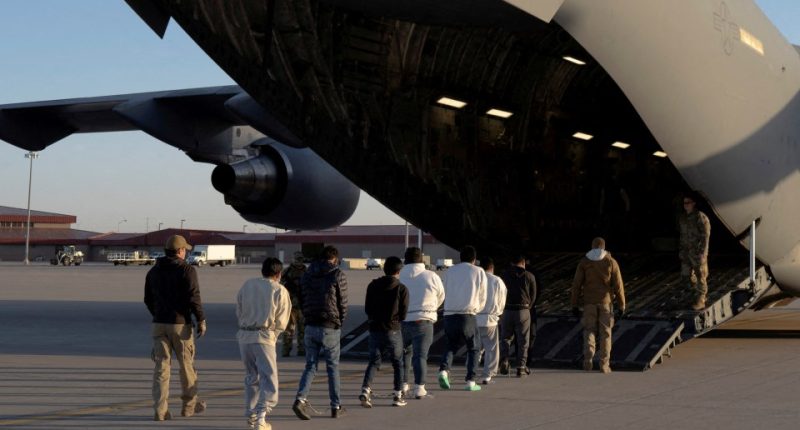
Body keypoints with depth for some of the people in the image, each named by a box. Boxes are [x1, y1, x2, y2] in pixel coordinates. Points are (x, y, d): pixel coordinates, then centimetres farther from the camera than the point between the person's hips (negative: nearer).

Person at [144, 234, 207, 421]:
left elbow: (148, 299, 14)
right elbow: (193, 297, -16)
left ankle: (160, 410, -6)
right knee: (187, 364, 11)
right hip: (181, 323, -4)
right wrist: (201, 320, -8)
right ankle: (189, 405, 23)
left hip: (159, 323, 4)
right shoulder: (186, 270, -8)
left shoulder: (153, 271, 9)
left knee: (161, 367, 3)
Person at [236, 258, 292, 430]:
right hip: (264, 337, -5)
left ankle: (250, 414, 23)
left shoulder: (247, 285, 10)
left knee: (251, 376, 19)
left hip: (244, 336, 5)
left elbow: (239, 311, 12)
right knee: (269, 377, -3)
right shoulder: (280, 291, -2)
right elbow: (281, 322, -1)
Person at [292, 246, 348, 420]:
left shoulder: (307, 275, 8)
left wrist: (308, 319, 13)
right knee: (333, 367, 7)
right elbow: (343, 303, -4)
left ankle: (301, 399, -10)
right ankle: (336, 407, 12)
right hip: (330, 328, -4)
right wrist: (340, 322, 10)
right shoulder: (338, 275, -7)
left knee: (310, 366, 10)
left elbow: (302, 301, 8)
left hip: (310, 327, 4)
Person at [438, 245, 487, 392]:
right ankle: (470, 381, 5)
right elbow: (482, 299, 9)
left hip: (449, 315, 3)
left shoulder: (450, 271, 12)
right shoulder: (479, 272, 5)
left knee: (451, 346, 19)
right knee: (473, 348, 13)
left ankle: (444, 370, -7)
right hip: (467, 316, -3)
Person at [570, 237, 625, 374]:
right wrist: (621, 306, 3)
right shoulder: (611, 262, -1)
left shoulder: (584, 262, 0)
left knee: (589, 331, 9)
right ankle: (604, 365, 7)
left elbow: (576, 284, -2)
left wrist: (574, 304, 4)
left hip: (589, 302, 0)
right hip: (605, 301, 0)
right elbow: (618, 285, -3)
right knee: (605, 333, 7)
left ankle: (588, 360, -9)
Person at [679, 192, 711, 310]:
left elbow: (705, 236, -15)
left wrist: (702, 253, -19)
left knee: (700, 278, 1)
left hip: (698, 253, -7)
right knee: (686, 277, 9)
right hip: (686, 252, 7)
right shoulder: (683, 218, 10)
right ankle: (696, 294, 28)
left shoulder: (701, 218, -13)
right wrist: (681, 250, 17)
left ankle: (700, 301, 8)